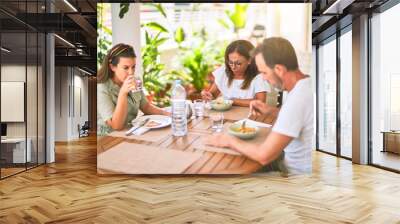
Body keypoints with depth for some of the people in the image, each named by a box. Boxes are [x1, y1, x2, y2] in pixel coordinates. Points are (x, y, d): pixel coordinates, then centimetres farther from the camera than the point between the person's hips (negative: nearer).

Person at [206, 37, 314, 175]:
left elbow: (264, 156, -27)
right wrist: (271, 112, 3)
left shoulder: (298, 98, -28)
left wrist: (230, 141, -11)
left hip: (299, 171, -8)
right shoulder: (306, 85, -1)